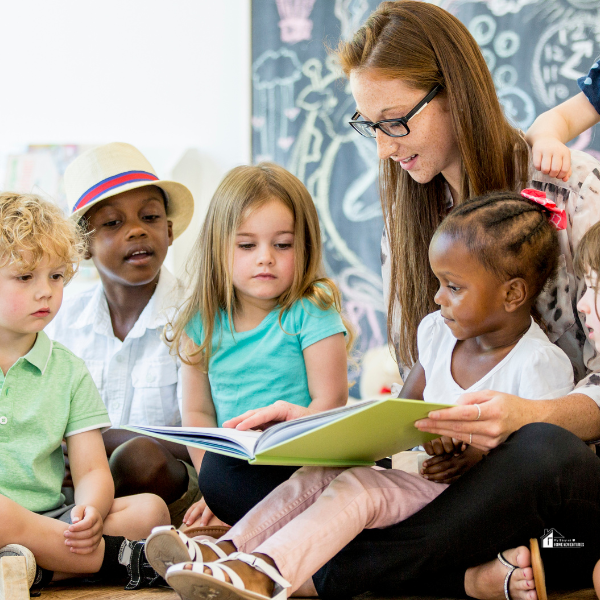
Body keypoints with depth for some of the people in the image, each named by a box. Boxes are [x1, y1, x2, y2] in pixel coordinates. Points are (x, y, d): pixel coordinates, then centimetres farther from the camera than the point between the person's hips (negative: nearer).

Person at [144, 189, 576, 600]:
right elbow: (406, 408, 19)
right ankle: (229, 550, -26)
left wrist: (477, 458, -27)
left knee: (355, 487, -29)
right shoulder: (439, 331, 8)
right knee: (320, 472, -13)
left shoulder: (540, 365, -15)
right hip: (415, 470, 8)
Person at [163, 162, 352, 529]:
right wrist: (212, 484, -4)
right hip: (232, 463, 4)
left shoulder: (310, 312, -4)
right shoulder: (202, 322, 7)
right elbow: (198, 411, 8)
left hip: (303, 467, -4)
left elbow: (330, 400, -8)